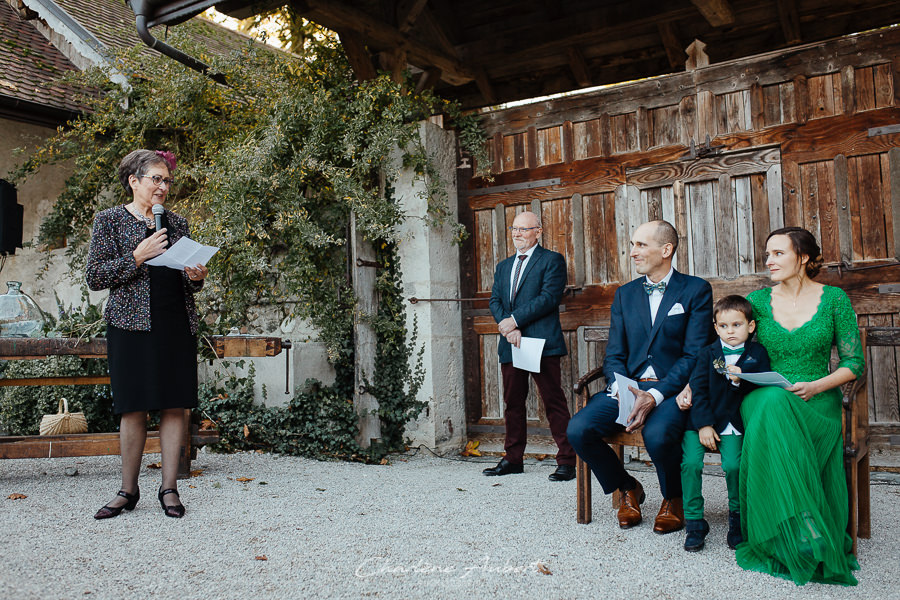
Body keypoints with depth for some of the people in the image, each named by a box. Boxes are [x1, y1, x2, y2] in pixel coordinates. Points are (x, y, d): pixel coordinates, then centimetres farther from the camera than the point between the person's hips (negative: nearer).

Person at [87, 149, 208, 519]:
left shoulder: (177, 223, 16)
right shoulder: (110, 220, 5)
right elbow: (94, 277, -3)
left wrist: (196, 277, -1)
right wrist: (138, 256, -13)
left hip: (177, 324, 3)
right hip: (131, 323, -3)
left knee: (175, 405, 0)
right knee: (134, 406, 0)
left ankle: (169, 488, 8)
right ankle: (128, 490, 13)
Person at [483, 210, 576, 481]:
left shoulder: (552, 260, 2)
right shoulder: (503, 266, 22)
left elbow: (549, 297, -11)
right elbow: (495, 301, 11)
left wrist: (514, 320, -14)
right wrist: (508, 327, -8)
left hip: (542, 343, -6)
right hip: (511, 344, 6)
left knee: (554, 402, -5)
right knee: (513, 403, 11)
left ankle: (566, 461, 0)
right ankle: (513, 459, 21)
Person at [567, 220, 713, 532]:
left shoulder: (696, 290, 2)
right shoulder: (625, 294, 16)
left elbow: (695, 355, -7)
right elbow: (614, 355, 11)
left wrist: (655, 396, -20)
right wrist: (622, 391, -11)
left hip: (672, 389, -4)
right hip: (628, 387, 4)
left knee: (657, 434, -35)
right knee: (578, 429, -20)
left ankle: (673, 498, 1)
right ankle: (627, 488, 9)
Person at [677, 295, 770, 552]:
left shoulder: (757, 354, 6)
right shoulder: (708, 353, 6)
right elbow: (698, 389, 0)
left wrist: (741, 379, -21)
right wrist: (703, 425, -10)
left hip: (734, 423, -1)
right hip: (703, 420, 1)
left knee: (733, 465, -22)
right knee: (690, 463, -19)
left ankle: (737, 517, 6)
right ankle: (694, 522, -2)